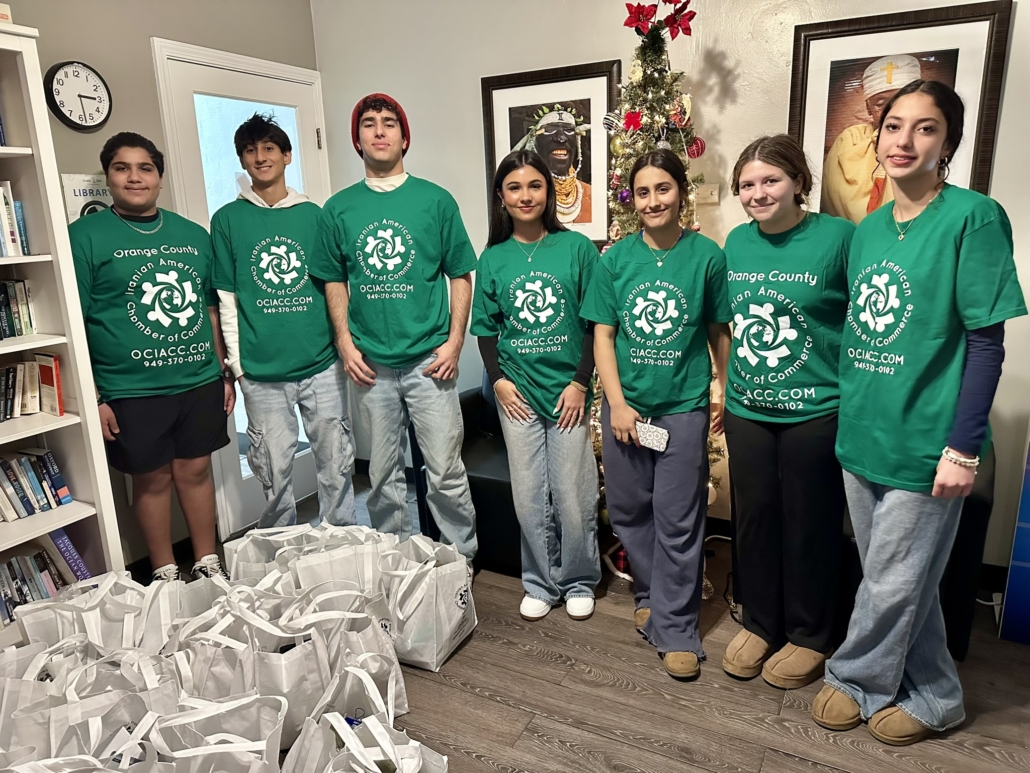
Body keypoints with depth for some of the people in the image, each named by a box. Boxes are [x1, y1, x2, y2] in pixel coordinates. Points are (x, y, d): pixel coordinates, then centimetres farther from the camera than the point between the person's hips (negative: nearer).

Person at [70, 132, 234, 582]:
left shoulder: (193, 234, 10)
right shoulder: (85, 236, -3)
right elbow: (71, 323, -6)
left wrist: (225, 372, 13)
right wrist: (92, 397, -10)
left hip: (200, 382, 3)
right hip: (131, 392, -3)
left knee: (196, 469, 11)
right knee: (152, 478, 8)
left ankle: (208, 565, 26)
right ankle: (166, 575, 25)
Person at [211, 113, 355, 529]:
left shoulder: (313, 214, 7)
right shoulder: (227, 220, 5)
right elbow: (226, 300, 4)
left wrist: (344, 343, 3)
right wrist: (237, 363, 0)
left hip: (322, 364, 1)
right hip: (262, 372, -1)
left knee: (336, 464, 8)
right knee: (275, 472, 8)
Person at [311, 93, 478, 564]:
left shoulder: (435, 200, 2)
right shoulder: (339, 208, 7)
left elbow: (460, 276, 3)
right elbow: (334, 281, 12)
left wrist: (454, 340, -5)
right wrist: (345, 341, 0)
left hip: (429, 360, -2)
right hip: (371, 365, 2)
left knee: (445, 472, 2)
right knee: (383, 475, 13)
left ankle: (462, 560, 21)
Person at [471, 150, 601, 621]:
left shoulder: (576, 248, -2)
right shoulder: (493, 258, 5)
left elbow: (596, 322, -3)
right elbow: (486, 329, 9)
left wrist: (580, 382, -9)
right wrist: (498, 380, -3)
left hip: (568, 390, -2)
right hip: (517, 392, 2)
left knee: (572, 495, 5)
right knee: (528, 496, 9)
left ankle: (579, 581, 27)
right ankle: (540, 583, 27)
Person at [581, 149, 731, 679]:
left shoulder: (706, 255, -3)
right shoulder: (615, 259, 1)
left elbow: (720, 331, 4)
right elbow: (603, 335, 0)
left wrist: (724, 392, 2)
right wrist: (617, 404, -6)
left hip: (684, 406, -2)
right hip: (625, 405, 3)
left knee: (677, 520, 3)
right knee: (629, 510, 13)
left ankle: (675, 628, 17)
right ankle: (652, 595, 35)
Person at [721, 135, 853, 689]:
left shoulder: (838, 236, -11)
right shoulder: (737, 242, 5)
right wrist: (728, 387, 13)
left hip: (815, 414, -4)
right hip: (747, 411, 5)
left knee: (809, 527, 9)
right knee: (754, 519, 14)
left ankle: (809, 637, 30)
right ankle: (760, 623, 34)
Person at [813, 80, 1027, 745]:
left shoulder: (974, 218, -10)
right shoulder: (868, 230, 8)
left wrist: (963, 448, -14)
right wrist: (849, 417, 13)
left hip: (924, 443, -6)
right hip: (862, 436, 7)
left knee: (893, 585, 7)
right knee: (900, 581, 19)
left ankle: (854, 679, 31)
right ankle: (934, 697, 38)